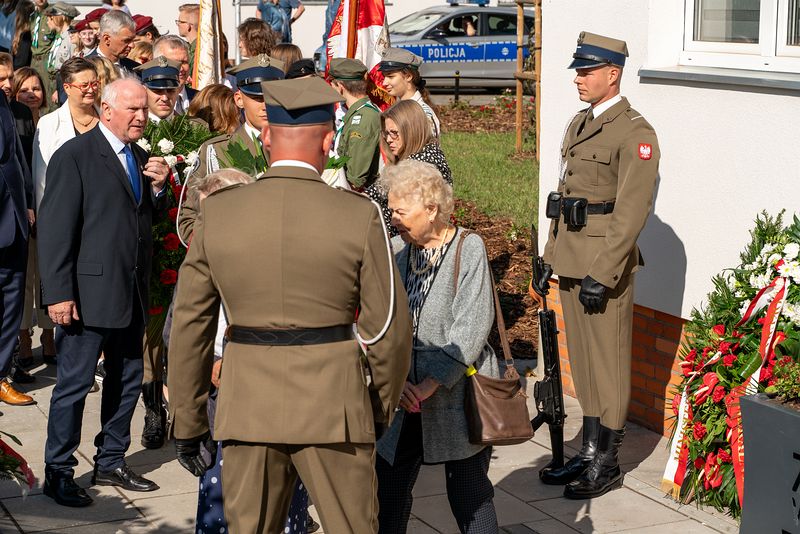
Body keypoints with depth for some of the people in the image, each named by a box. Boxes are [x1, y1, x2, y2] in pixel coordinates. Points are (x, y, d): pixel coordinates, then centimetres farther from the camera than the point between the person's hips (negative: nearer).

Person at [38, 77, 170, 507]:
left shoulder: (140, 158, 13)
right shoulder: (74, 156, -9)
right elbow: (55, 229, -13)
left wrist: (158, 188, -3)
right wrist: (58, 293, -17)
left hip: (132, 294, 8)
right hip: (90, 292, -7)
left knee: (127, 379, 14)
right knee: (75, 383, 0)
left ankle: (111, 463, 28)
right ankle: (58, 473, 11)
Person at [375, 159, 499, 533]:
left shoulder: (469, 249, -8)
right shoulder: (396, 249, 3)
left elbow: (471, 329, -15)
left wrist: (431, 384, -18)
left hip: (458, 395, -4)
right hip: (404, 396, 4)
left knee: (469, 497, 5)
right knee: (388, 488, 9)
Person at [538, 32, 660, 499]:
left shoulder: (635, 133, -12)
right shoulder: (579, 124, 15)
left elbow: (631, 212, -17)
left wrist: (602, 272, -20)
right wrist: (552, 257, 17)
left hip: (607, 266, -8)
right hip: (573, 263, 8)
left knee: (609, 364, 0)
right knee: (582, 361, 13)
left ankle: (607, 464, 10)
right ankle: (589, 452, 23)